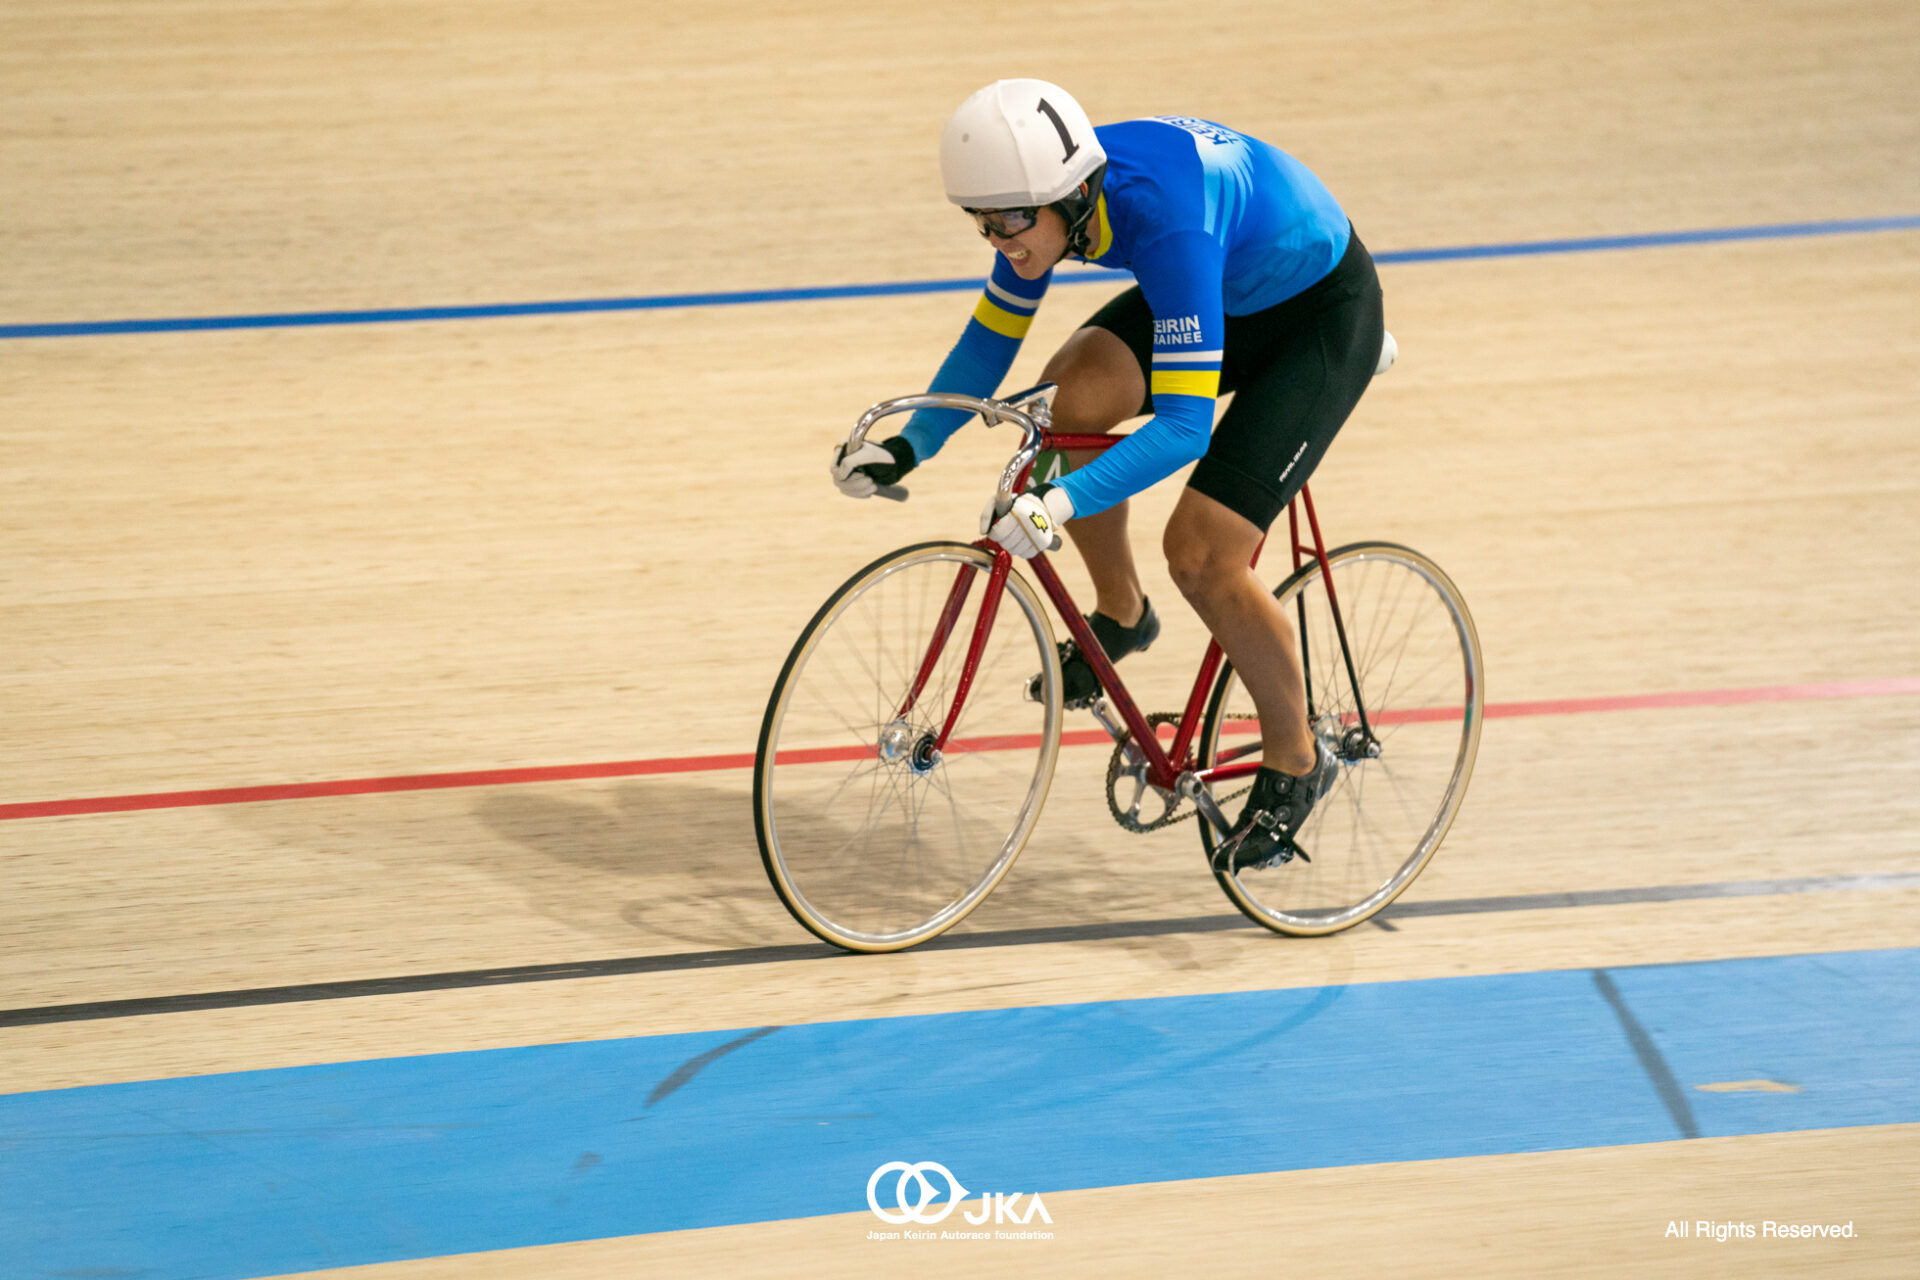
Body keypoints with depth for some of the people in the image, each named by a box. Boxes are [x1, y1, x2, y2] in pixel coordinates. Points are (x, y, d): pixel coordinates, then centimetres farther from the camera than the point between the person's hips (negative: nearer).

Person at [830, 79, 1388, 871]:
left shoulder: (1164, 219, -40)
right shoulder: (1048, 193, -18)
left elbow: (1184, 425, -41)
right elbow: (992, 336, -3)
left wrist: (1061, 503, -50)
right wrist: (908, 448, -15)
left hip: (1322, 312, -7)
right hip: (1225, 294, 8)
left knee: (1200, 553, -16)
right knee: (1065, 404, -15)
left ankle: (1294, 763, 6)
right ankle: (1119, 612, 10)